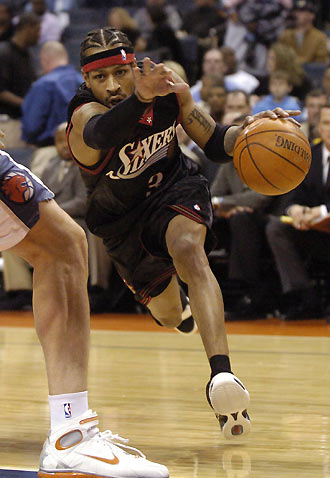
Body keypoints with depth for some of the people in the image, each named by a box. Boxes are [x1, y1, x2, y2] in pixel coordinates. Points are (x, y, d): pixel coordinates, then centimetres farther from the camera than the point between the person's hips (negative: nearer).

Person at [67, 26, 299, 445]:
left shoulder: (168, 88, -18)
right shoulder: (84, 114, -32)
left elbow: (214, 144, -6)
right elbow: (100, 133, -59)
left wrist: (248, 130, -29)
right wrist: (141, 97, -80)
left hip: (175, 189, 0)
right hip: (123, 218, 0)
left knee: (188, 249, -34)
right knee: (170, 315, 15)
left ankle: (221, 374, -52)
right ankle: (180, 300, 59)